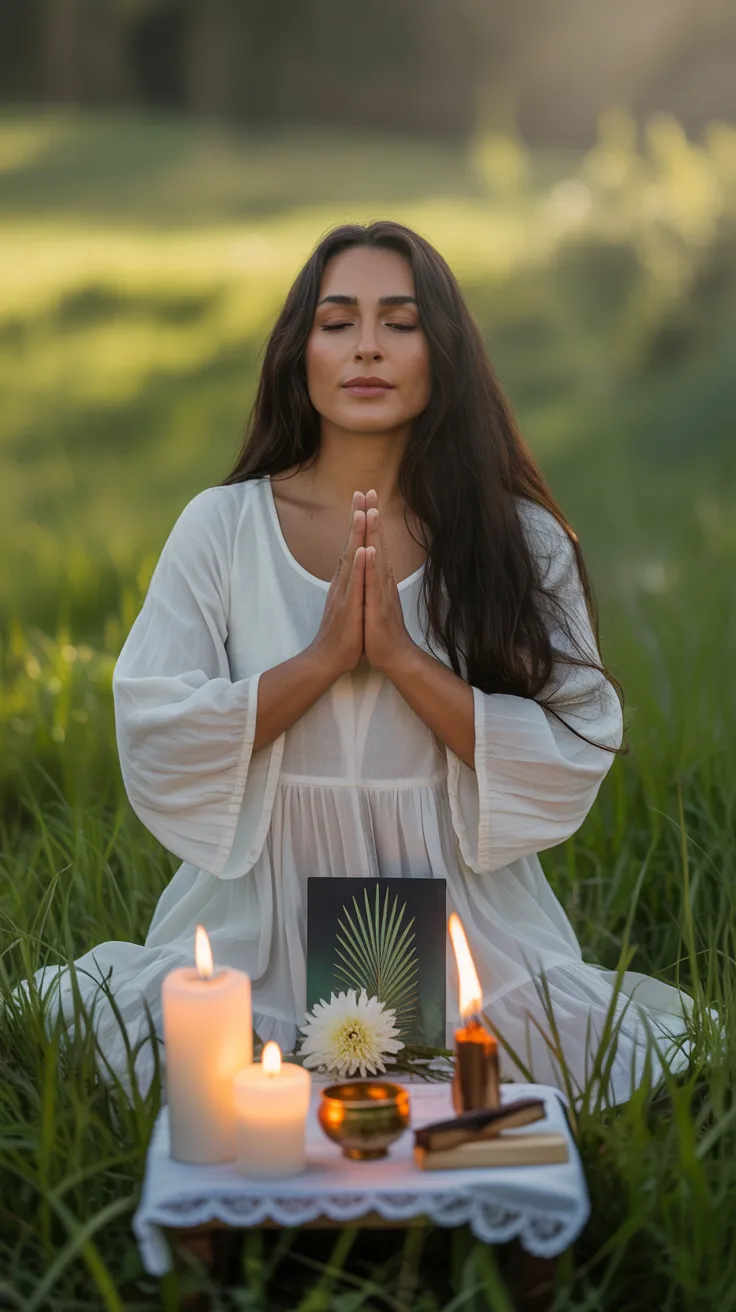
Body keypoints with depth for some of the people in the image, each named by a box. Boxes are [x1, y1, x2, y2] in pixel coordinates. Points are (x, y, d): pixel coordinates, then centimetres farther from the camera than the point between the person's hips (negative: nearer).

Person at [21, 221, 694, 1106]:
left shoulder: (520, 538, -2)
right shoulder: (222, 527, -2)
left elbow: (576, 761, -8)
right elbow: (152, 743, -7)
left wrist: (403, 656, -19)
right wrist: (322, 657, -18)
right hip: (262, 930, 0)